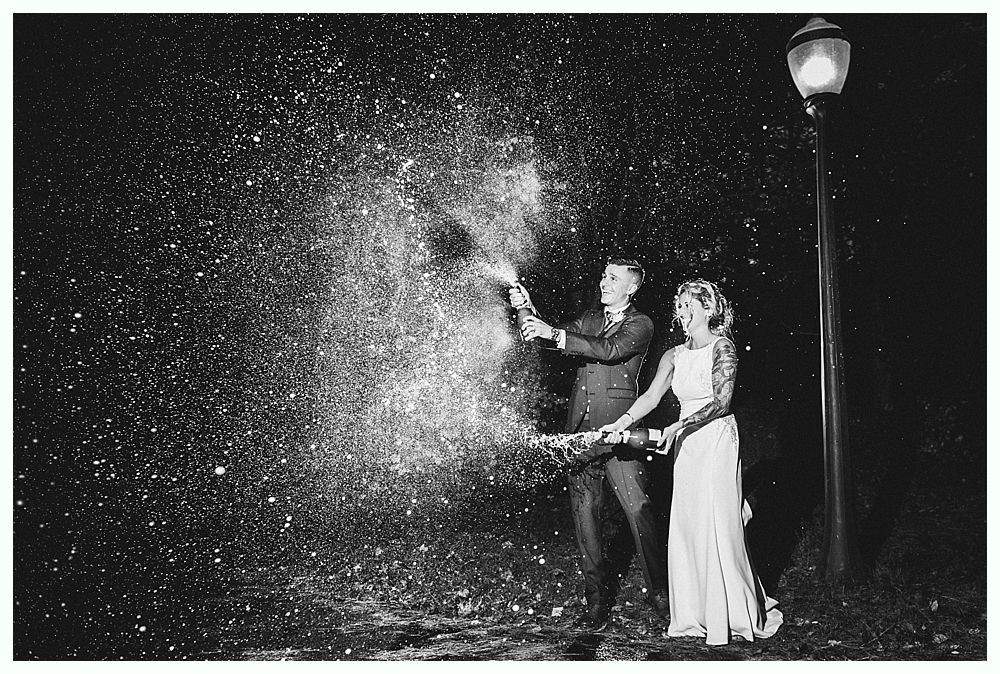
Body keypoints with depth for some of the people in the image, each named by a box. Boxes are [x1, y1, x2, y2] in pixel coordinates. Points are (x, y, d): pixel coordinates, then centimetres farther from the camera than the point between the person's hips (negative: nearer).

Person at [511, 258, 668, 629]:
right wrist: (529, 312, -7)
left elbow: (609, 350, -16)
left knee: (640, 512, -8)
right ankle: (598, 598, 16)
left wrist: (553, 333, -23)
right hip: (581, 429, 5)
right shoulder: (588, 319, 20)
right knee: (584, 514, 6)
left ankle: (660, 594, 4)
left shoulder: (639, 324, 1)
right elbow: (552, 337, 12)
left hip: (619, 430, -5)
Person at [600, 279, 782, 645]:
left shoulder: (722, 348, -6)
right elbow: (652, 396, 3)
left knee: (718, 526, -5)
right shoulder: (674, 356, 12)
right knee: (686, 527, 5)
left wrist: (679, 426, -24)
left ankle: (734, 614, 9)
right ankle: (695, 614, 14)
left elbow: (721, 402, -14)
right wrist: (622, 422, -12)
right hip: (686, 448, 6)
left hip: (717, 440, -6)